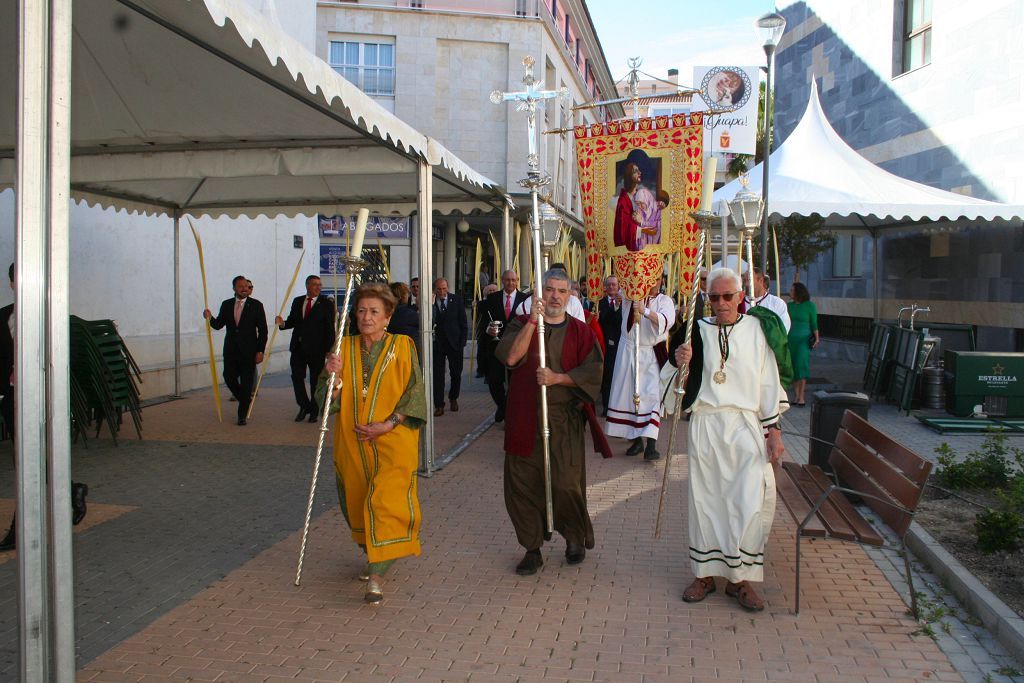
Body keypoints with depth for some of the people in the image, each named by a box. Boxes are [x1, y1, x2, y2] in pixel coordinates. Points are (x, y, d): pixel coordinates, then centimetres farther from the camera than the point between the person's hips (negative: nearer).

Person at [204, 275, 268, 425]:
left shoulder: (256, 305, -2)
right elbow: (218, 325, 6)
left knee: (246, 383, -1)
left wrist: (260, 351, -8)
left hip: (249, 351, -3)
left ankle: (242, 415, 9)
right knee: (229, 378, 4)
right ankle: (245, 400, 32)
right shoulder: (226, 305, 8)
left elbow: (263, 330, -3)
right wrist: (210, 318, -16)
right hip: (231, 351, 3)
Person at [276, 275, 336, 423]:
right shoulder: (297, 301, 10)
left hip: (316, 349, -4)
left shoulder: (326, 303, -4)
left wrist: (329, 349, -12)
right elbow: (292, 321, 13)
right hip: (298, 347, 4)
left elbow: (330, 328, -7)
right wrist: (282, 323, -9)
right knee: (297, 378, 4)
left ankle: (314, 411, 18)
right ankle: (305, 407, 22)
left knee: (316, 381, 5)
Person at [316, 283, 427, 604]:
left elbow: (415, 394, -5)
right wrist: (333, 377, -17)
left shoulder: (402, 347, -3)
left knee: (386, 502, -13)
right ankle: (374, 556, 36)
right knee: (357, 502, 13)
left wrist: (387, 425, -15)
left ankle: (376, 575, -10)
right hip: (352, 444, 4)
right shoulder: (344, 348, 6)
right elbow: (327, 399, 4)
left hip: (393, 444, -4)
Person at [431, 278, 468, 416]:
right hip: (436, 343, -1)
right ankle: (439, 405, 5)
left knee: (456, 374, 11)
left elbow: (463, 322, 3)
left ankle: (453, 398, 33)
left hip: (454, 342, 1)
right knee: (438, 375, 0)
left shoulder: (457, 299, 0)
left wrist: (462, 341, -2)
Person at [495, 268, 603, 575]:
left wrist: (558, 378, -15)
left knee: (566, 484, -7)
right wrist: (532, 322, -16)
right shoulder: (521, 325, 7)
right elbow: (510, 357, -11)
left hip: (564, 420, -1)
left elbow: (592, 372, -2)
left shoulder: (580, 332, 7)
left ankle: (575, 537, 21)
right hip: (524, 419, 1)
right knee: (523, 483, 2)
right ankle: (533, 548, 18)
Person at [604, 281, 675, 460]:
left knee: (652, 396, -12)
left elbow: (666, 321, -19)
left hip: (652, 354, -3)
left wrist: (646, 311, -34)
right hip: (628, 352, 3)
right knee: (630, 395, 5)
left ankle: (651, 445, -15)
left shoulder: (664, 301, -1)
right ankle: (637, 440, 15)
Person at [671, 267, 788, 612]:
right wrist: (679, 363, -17)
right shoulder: (697, 331, 5)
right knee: (705, 500, 5)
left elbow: (769, 382, 6)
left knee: (750, 503, -5)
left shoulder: (756, 329, 4)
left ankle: (741, 577, 8)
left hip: (746, 427, -1)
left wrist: (773, 429, 2)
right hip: (705, 426, 1)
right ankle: (705, 572, 18)